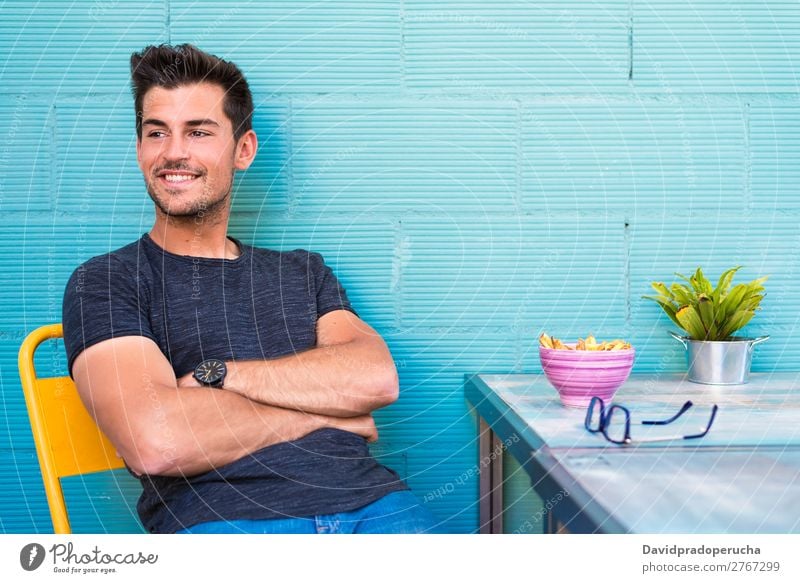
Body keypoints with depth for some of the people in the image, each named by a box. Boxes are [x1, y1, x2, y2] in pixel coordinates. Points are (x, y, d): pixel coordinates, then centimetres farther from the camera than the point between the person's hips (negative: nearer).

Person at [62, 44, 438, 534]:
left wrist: (213, 375, -5)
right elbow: (154, 442, -10)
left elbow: (377, 378, 4)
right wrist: (322, 410, 1)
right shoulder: (104, 283, 9)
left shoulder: (303, 271, 23)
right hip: (219, 516, -2)